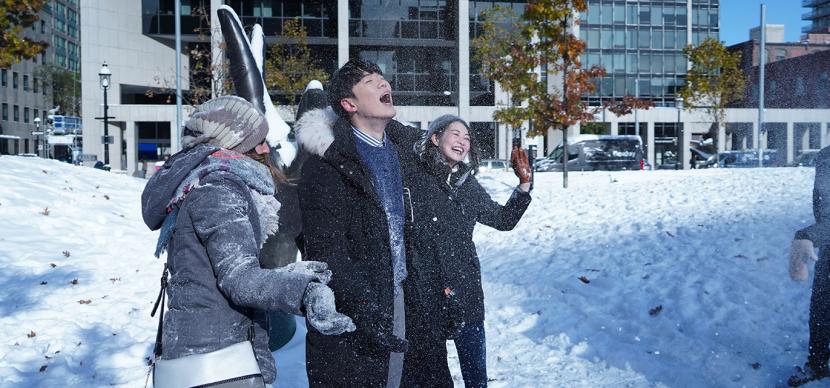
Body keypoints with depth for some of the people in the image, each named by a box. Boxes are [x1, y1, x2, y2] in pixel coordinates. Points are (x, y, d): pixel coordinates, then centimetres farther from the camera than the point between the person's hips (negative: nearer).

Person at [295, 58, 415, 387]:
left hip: (394, 298, 7)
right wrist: (365, 309, -26)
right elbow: (326, 251, -20)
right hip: (348, 311, -7)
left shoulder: (394, 151, 10)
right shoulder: (329, 161, -15)